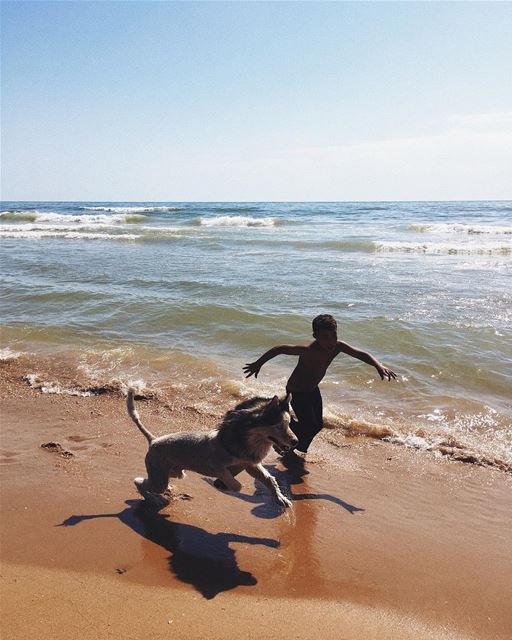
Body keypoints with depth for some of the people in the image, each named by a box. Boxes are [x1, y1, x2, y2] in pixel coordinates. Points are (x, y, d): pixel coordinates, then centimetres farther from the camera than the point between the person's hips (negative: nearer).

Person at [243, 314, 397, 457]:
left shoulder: (338, 346, -18)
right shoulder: (308, 350, -35)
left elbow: (361, 354, -13)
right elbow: (279, 349, -28)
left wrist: (379, 365, -30)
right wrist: (258, 364, -23)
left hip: (313, 389, 7)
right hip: (296, 391, -7)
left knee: (318, 425, 14)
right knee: (311, 427, -11)